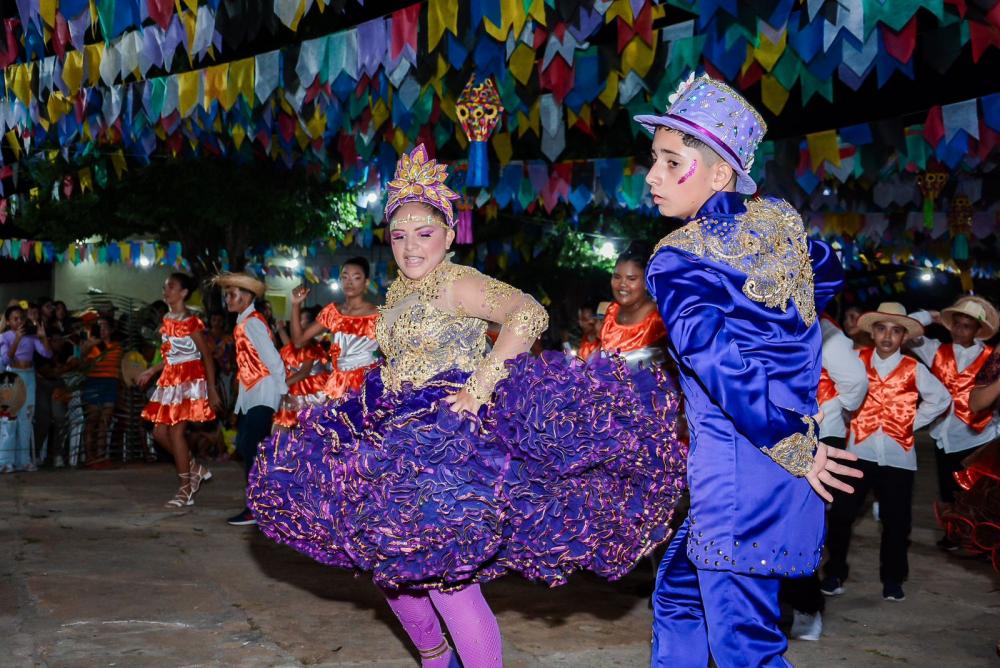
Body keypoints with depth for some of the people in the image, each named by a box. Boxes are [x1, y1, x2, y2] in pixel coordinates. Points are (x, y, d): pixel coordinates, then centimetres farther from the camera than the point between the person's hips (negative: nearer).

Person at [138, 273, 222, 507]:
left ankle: (186, 489, 3)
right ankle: (195, 468, 22)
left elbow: (206, 356, -11)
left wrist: (212, 389, -14)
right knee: (160, 432, 6)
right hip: (170, 380, 8)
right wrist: (151, 371, 15)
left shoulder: (190, 321, -12)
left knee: (175, 431, -9)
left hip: (189, 380, -8)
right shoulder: (167, 320, 11)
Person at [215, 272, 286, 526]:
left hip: (263, 394, -9)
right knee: (244, 446, 10)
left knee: (250, 448, -11)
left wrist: (282, 391, -16)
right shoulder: (243, 322, 14)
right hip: (250, 393, 9)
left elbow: (272, 358, -17)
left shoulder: (252, 323, -13)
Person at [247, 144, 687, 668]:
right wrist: (375, 403, 14)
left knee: (446, 577, -15)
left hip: (450, 436, -9)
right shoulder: (398, 292, 15)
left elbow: (529, 314, -29)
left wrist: (480, 389, -31)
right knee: (388, 560, 15)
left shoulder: (458, 285, -12)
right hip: (400, 436, 9)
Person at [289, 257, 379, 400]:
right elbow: (299, 340, 8)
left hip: (366, 384, -4)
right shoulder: (332, 312, 10)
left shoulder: (377, 316, -3)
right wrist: (296, 305, 1)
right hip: (336, 383, 4)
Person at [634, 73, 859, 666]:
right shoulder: (779, 221, 7)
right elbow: (830, 275, 26)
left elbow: (719, 362, -23)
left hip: (738, 465, -8)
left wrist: (792, 449, -17)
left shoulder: (676, 260, -12)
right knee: (678, 590, 21)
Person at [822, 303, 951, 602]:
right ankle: (834, 573, 13)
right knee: (841, 513, -2)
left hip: (898, 456, 0)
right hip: (859, 451, 0)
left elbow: (941, 398, 12)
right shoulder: (857, 361, 3)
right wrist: (852, 418, 3)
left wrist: (914, 422, 4)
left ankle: (892, 578, 21)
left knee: (896, 520, 6)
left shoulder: (913, 369, 2)